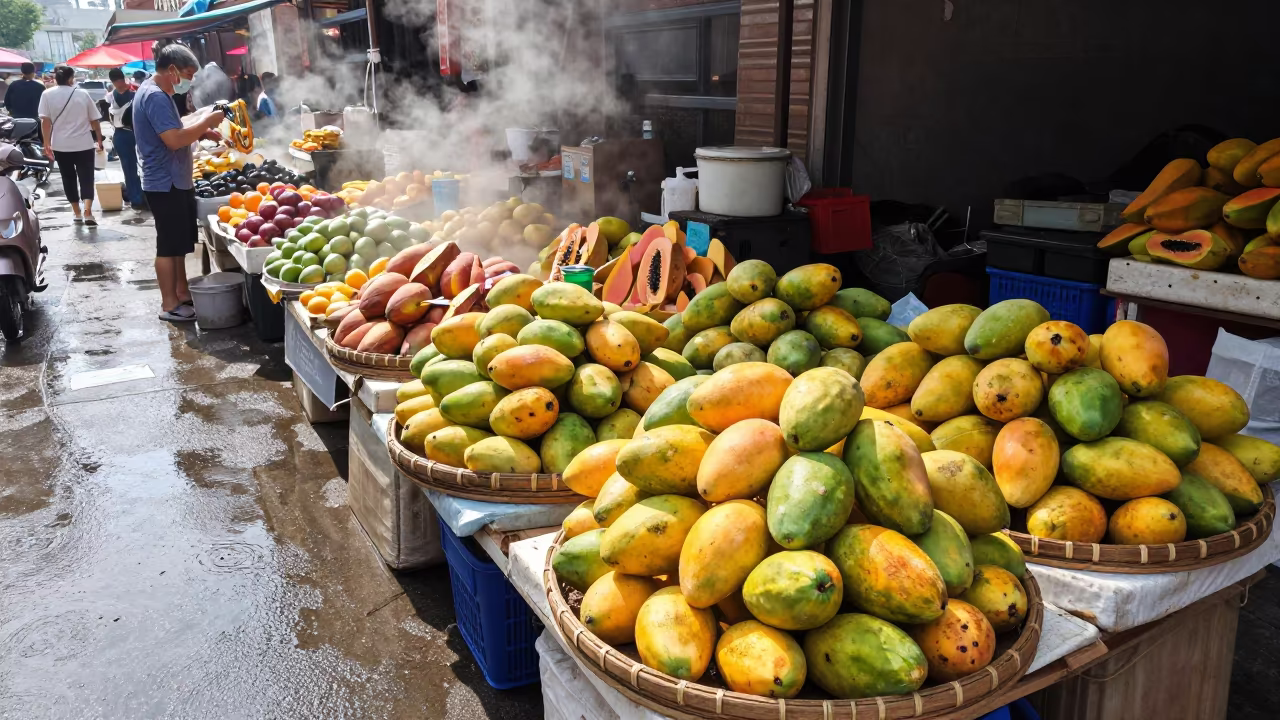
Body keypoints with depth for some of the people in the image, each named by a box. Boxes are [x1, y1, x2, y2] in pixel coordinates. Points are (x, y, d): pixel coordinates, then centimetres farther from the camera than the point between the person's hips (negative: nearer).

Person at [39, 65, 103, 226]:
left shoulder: (47, 95, 0)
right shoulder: (82, 94, 1)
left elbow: (45, 121, -6)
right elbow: (94, 121, 4)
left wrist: (47, 143, -3)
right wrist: (99, 140, 14)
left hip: (61, 145, 1)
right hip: (84, 144, -1)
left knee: (69, 179, 13)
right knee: (86, 178, -1)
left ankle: (77, 214, 18)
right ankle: (87, 213, -19)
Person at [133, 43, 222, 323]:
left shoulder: (158, 94, 14)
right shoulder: (154, 96, -20)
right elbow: (174, 139, -28)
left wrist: (203, 128, 4)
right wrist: (205, 122, -18)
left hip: (175, 181, 10)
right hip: (166, 183, -10)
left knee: (178, 242, 18)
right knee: (168, 244, -3)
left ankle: (182, 293, 28)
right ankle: (170, 305, 5)